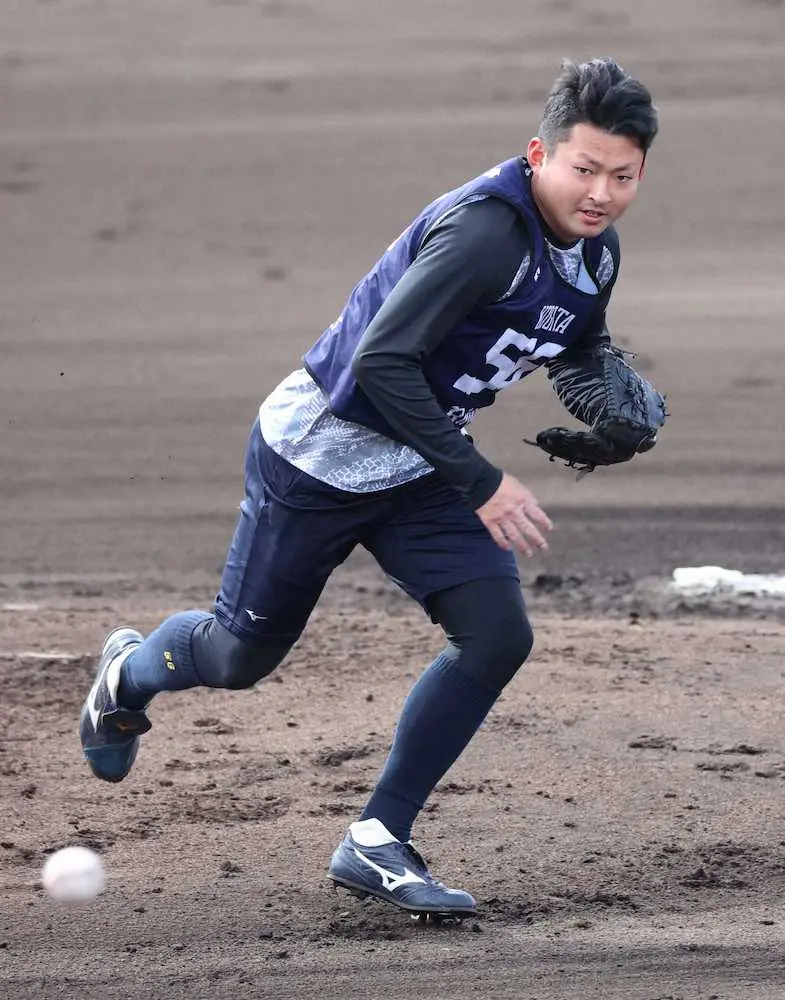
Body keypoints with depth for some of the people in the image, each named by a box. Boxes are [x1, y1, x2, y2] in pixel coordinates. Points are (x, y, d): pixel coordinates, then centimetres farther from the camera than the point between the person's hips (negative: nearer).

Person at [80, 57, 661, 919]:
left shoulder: (593, 251, -4)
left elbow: (581, 346, 17)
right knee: (242, 656, 9)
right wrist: (479, 484, -33)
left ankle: (376, 843, -1)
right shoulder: (484, 229, -32)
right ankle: (131, 672, 45)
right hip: (321, 451, -7)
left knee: (497, 636, -11)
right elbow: (383, 361, -36)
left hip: (421, 472, 7)